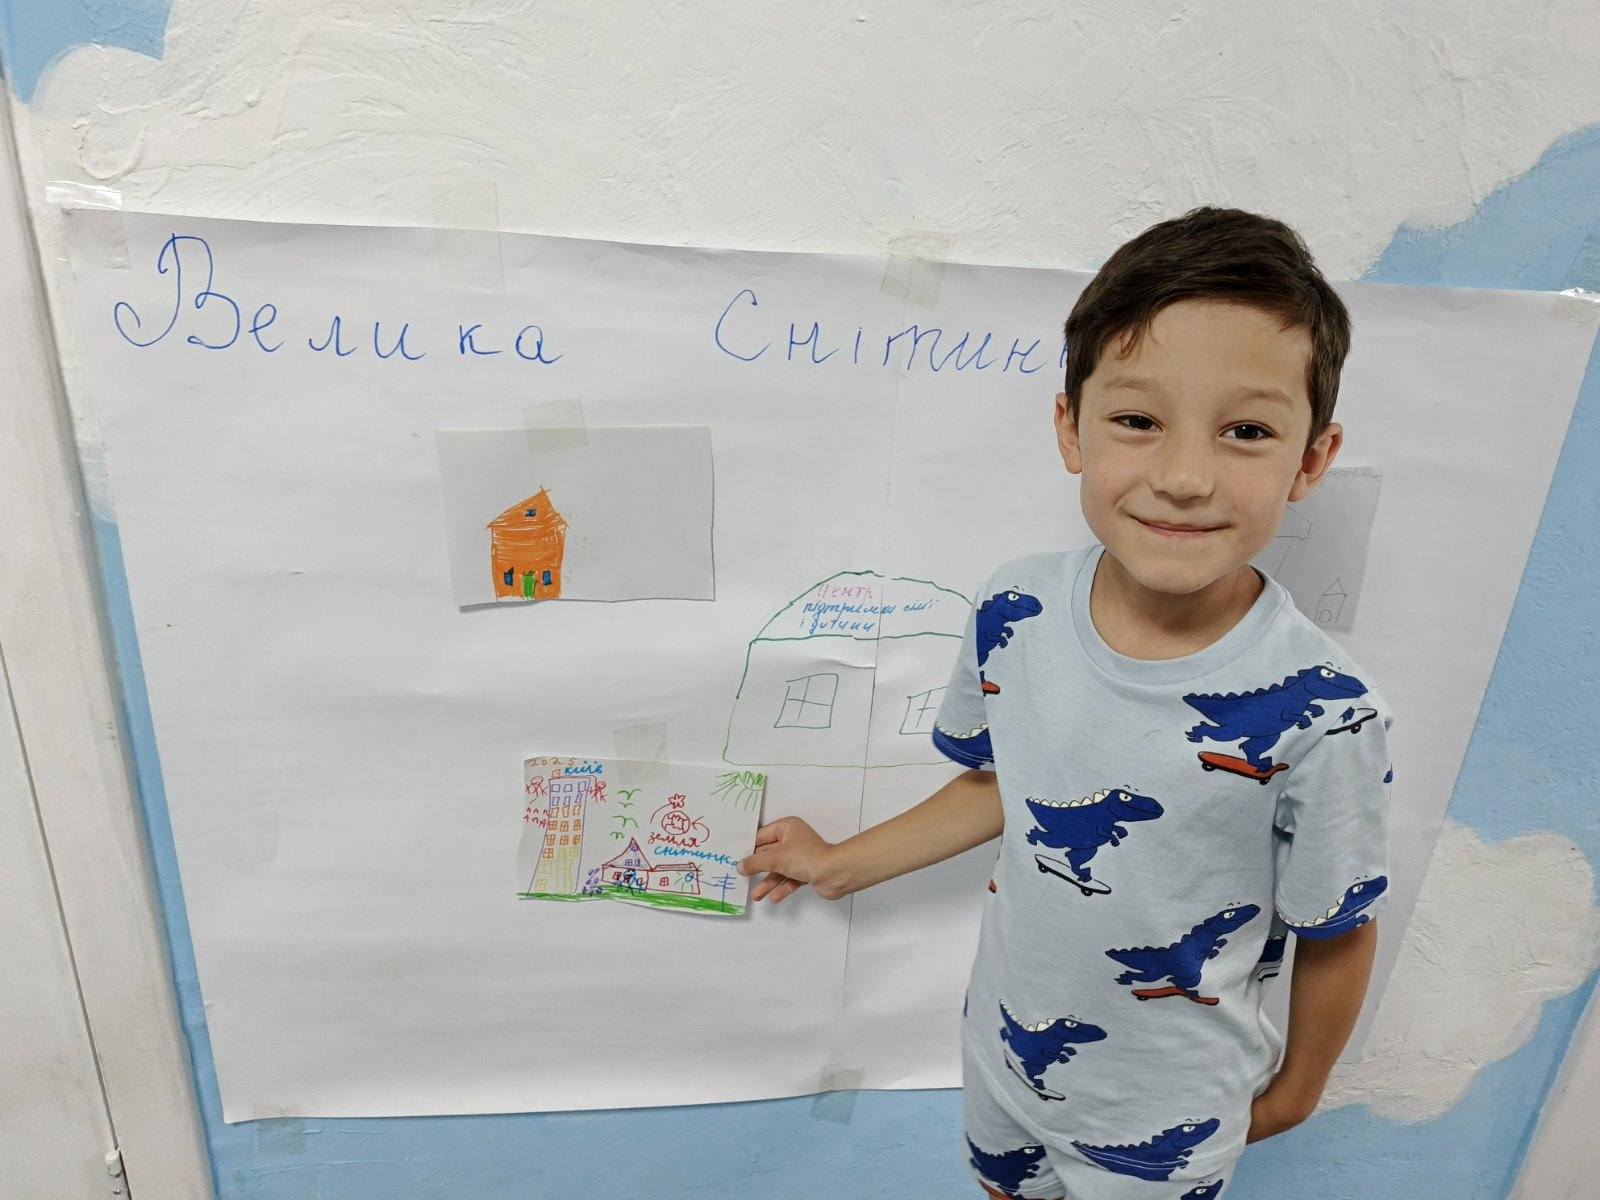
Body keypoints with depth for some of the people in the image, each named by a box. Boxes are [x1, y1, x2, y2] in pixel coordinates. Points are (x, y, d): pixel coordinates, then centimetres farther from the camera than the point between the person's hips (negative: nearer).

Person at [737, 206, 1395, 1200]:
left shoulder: (1321, 715, -30)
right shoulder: (1015, 613, -20)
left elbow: (1336, 935, -13)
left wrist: (1295, 1089, 3)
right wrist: (843, 863, 7)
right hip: (1002, 1055, 4)